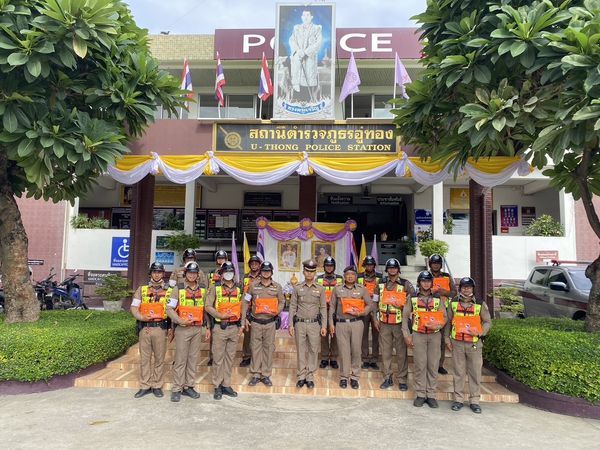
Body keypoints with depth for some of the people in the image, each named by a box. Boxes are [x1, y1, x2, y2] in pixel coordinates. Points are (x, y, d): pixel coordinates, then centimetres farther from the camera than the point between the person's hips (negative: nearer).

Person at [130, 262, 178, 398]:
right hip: (144, 328, 2)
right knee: (144, 358, 8)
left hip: (160, 328, -2)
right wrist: (141, 317, -13)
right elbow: (134, 307, 5)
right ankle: (145, 386, 18)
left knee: (159, 358, 5)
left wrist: (153, 316, -14)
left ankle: (157, 386, 17)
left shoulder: (170, 290, 3)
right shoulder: (142, 289, 11)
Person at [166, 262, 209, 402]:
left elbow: (206, 310, 13)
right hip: (183, 329, -4)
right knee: (180, 359, 0)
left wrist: (207, 328, 10)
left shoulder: (202, 290, 8)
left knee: (193, 359, 9)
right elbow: (169, 309, -8)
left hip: (198, 329, 4)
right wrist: (181, 321, -19)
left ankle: (189, 386, 20)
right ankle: (176, 389, 9)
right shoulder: (178, 289, -4)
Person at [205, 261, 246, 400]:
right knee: (218, 358, 2)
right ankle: (217, 387, 13)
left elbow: (243, 308, 12)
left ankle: (226, 385, 22)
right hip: (220, 327, -3)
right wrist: (221, 315, -19)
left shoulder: (239, 289, 9)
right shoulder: (215, 288, -2)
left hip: (235, 328, 4)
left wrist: (242, 325, 5)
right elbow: (208, 306, -7)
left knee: (230, 357, 10)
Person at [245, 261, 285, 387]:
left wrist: (277, 311, -9)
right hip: (256, 322, 0)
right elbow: (246, 302, 7)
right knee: (255, 348, 4)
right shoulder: (253, 286, 2)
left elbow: (282, 302, 9)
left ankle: (266, 375, 17)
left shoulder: (277, 287, 3)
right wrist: (245, 318, 2)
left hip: (270, 323, 0)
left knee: (268, 348, 5)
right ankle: (255, 374, 16)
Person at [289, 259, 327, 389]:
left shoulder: (320, 289, 2)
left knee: (313, 350, 4)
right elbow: (292, 307, 3)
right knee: (301, 350, 6)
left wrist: (324, 326, -2)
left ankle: (310, 376, 16)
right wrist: (291, 324, -3)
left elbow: (323, 308, 3)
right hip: (300, 324, 0)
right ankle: (301, 376, 17)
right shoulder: (297, 288, 2)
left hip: (314, 324, 0)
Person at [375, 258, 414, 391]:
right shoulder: (381, 284, 9)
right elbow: (376, 302, 15)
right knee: (386, 351, 8)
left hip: (400, 323, -3)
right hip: (384, 323, 3)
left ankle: (402, 380, 13)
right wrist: (376, 318, 11)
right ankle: (388, 378, 19)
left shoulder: (405, 284, 0)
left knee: (402, 352, 2)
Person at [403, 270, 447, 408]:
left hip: (435, 335, 1)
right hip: (418, 335, -1)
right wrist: (407, 335, 0)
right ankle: (420, 394, 11)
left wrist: (438, 325, -14)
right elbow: (405, 317, 6)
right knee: (420, 365, 0)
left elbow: (444, 317, 7)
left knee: (433, 365, 3)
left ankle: (431, 395, 13)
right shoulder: (412, 298, 5)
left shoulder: (438, 299, 8)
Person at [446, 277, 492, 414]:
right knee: (458, 372, 7)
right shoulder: (453, 303, 5)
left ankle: (474, 401, 16)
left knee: (475, 373, 4)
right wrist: (447, 339, 7)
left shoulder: (480, 304, 1)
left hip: (474, 343, -1)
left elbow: (488, 322, 6)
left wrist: (480, 332, -12)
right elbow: (448, 322, 11)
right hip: (457, 343, 1)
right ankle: (458, 399, 18)